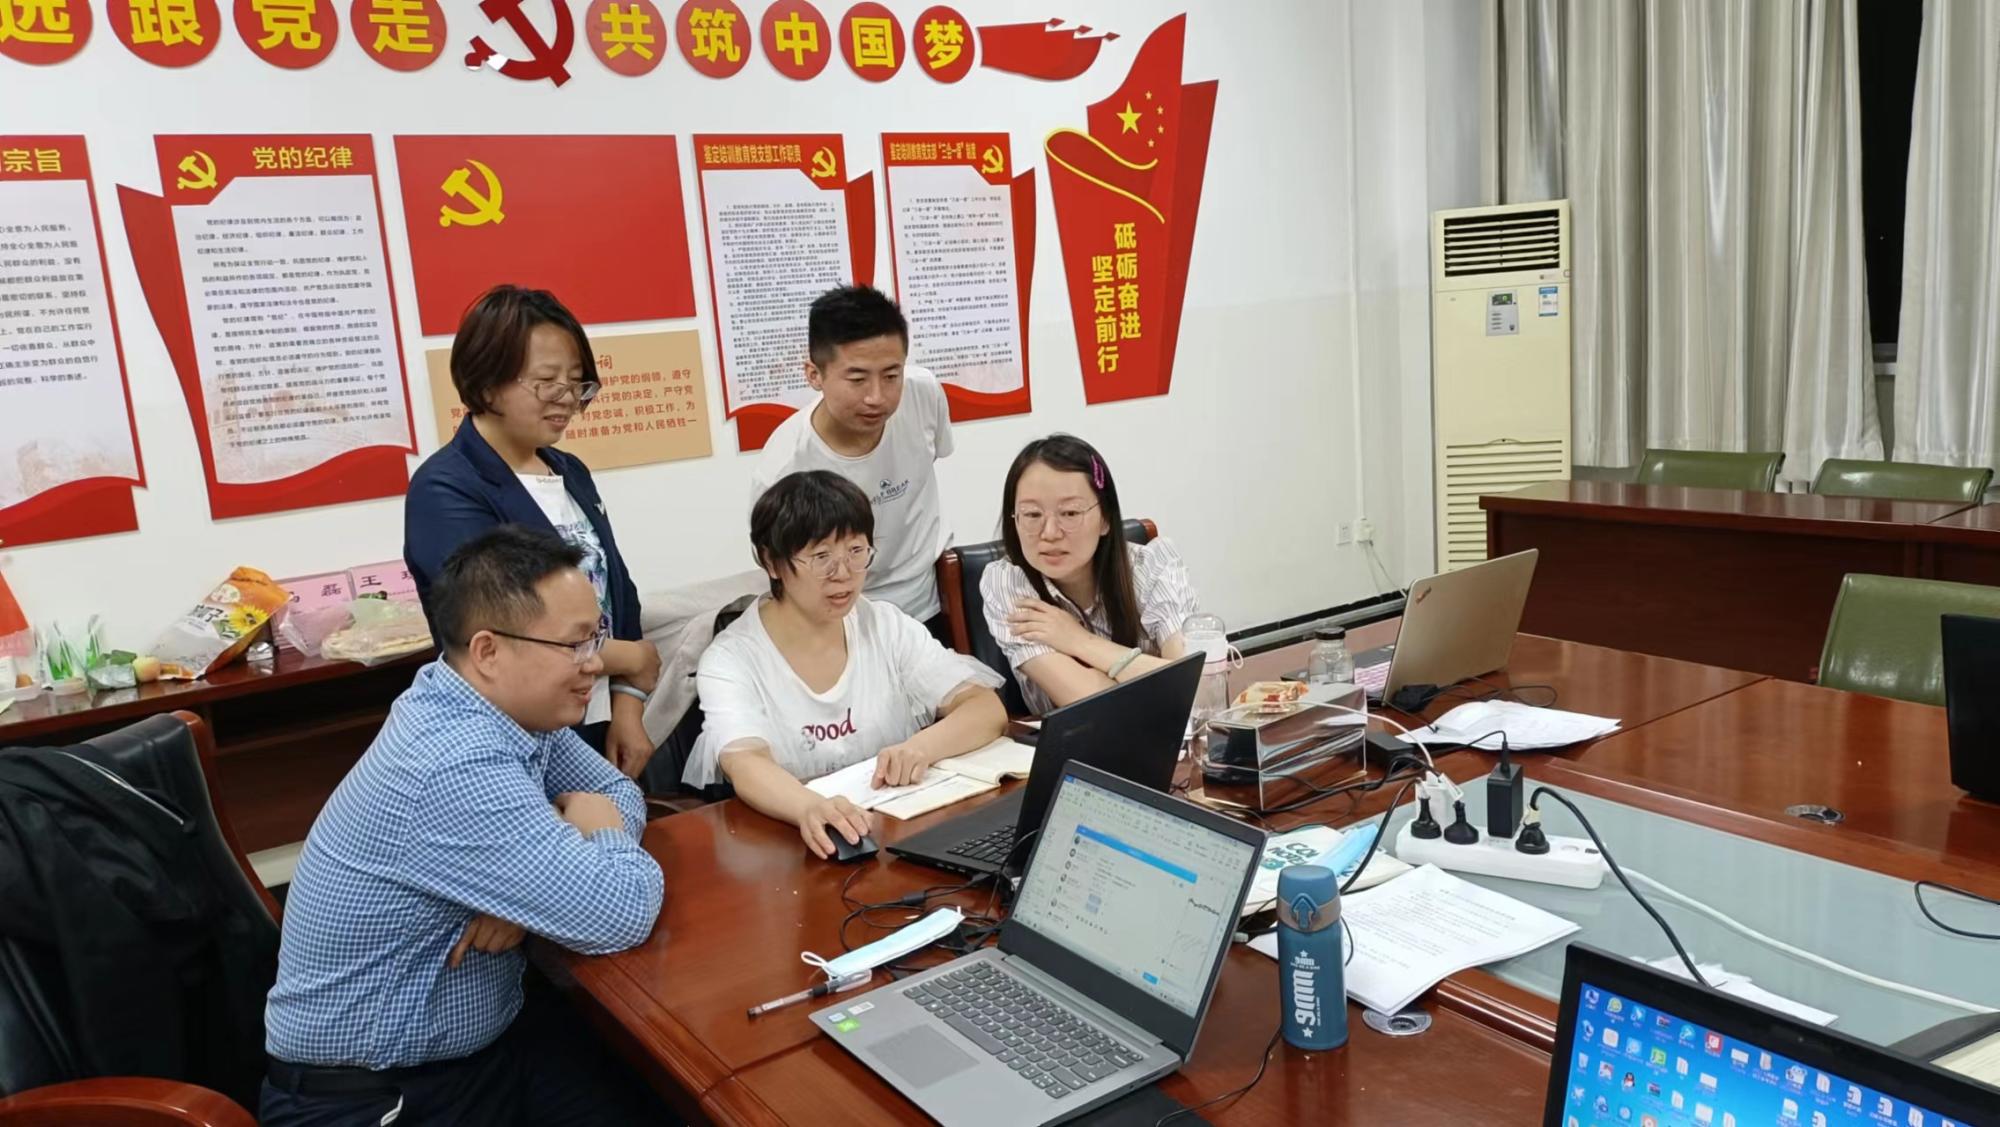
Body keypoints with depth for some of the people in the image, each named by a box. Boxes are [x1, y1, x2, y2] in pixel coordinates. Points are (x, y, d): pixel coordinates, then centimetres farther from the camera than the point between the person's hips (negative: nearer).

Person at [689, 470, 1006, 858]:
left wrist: (924, 745, -21)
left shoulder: (888, 627, 4)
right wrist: (811, 808, -43)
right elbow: (747, 768, -23)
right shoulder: (730, 660, -7)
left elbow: (987, 709, -1)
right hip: (791, 844, -2)